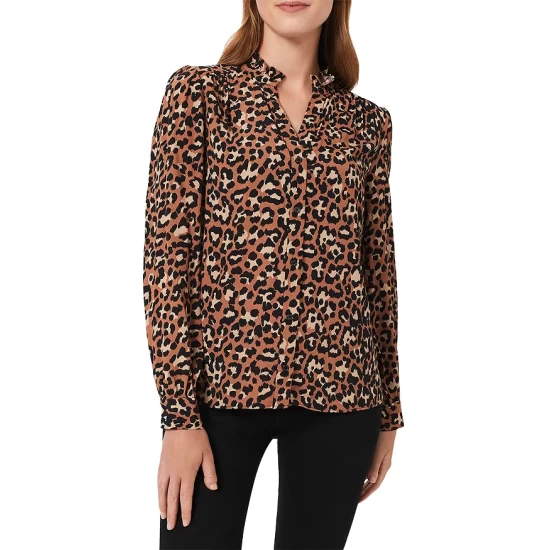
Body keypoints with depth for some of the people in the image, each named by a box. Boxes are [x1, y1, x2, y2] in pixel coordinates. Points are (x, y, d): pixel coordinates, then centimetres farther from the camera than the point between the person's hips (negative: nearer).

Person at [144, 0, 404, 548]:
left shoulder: (366, 122, 8)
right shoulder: (199, 92, 0)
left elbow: (380, 271, 11)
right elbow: (166, 253, -6)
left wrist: (388, 409, 12)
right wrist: (179, 412, -11)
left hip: (339, 392, 3)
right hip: (223, 379, -2)